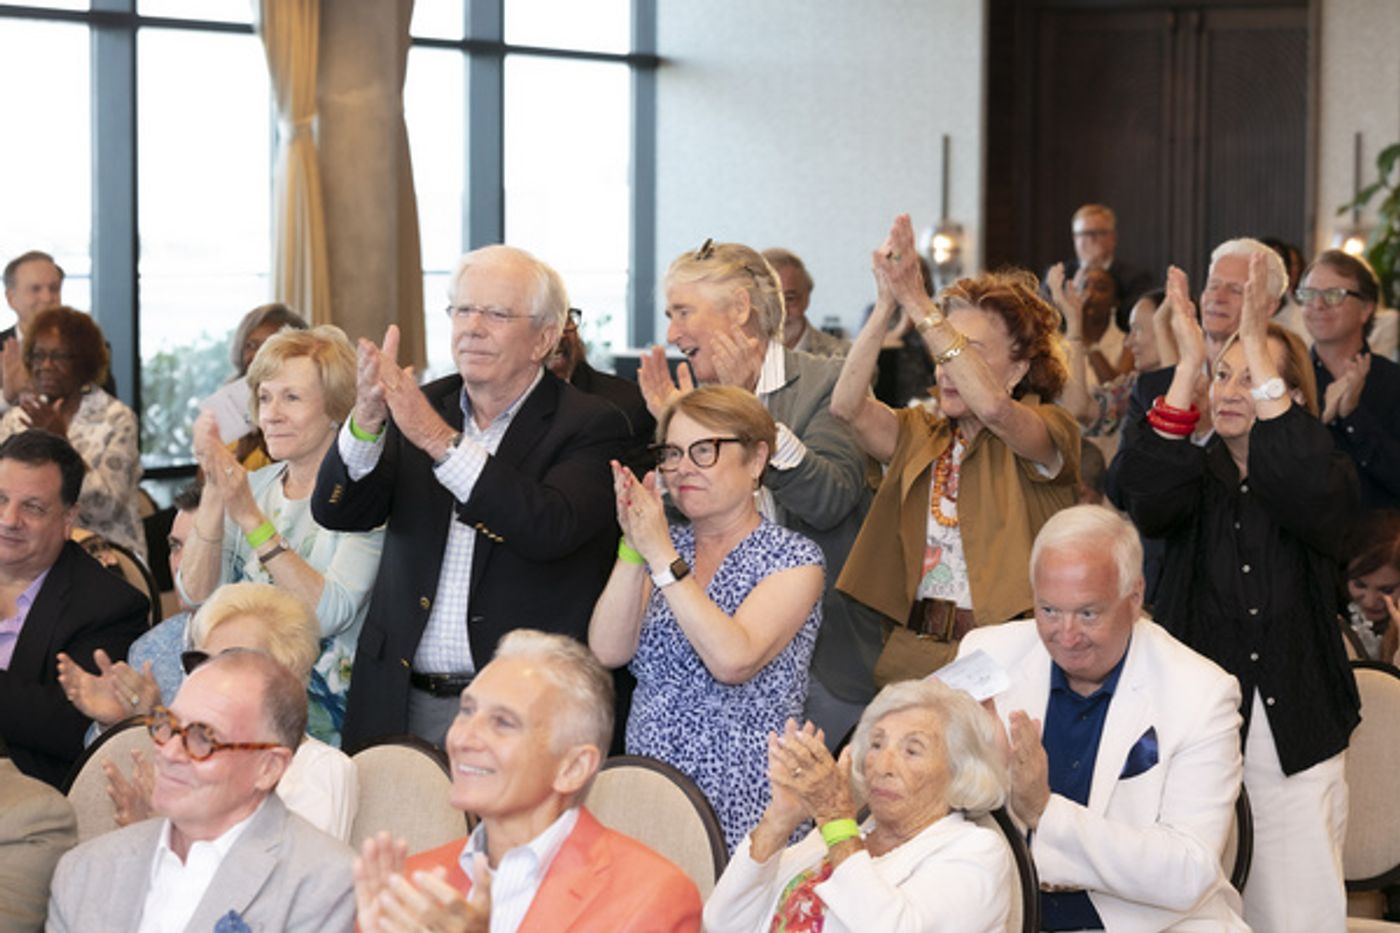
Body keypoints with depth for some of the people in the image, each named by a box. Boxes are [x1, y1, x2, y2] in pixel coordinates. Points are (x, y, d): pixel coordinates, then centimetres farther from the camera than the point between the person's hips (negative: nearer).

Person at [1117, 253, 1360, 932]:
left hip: (1293, 740, -1)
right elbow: (1148, 501, -18)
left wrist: (1260, 353, -25)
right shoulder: (1196, 475, 6)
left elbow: (1309, 498, -23)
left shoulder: (1325, 474, 2)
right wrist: (1188, 364, -24)